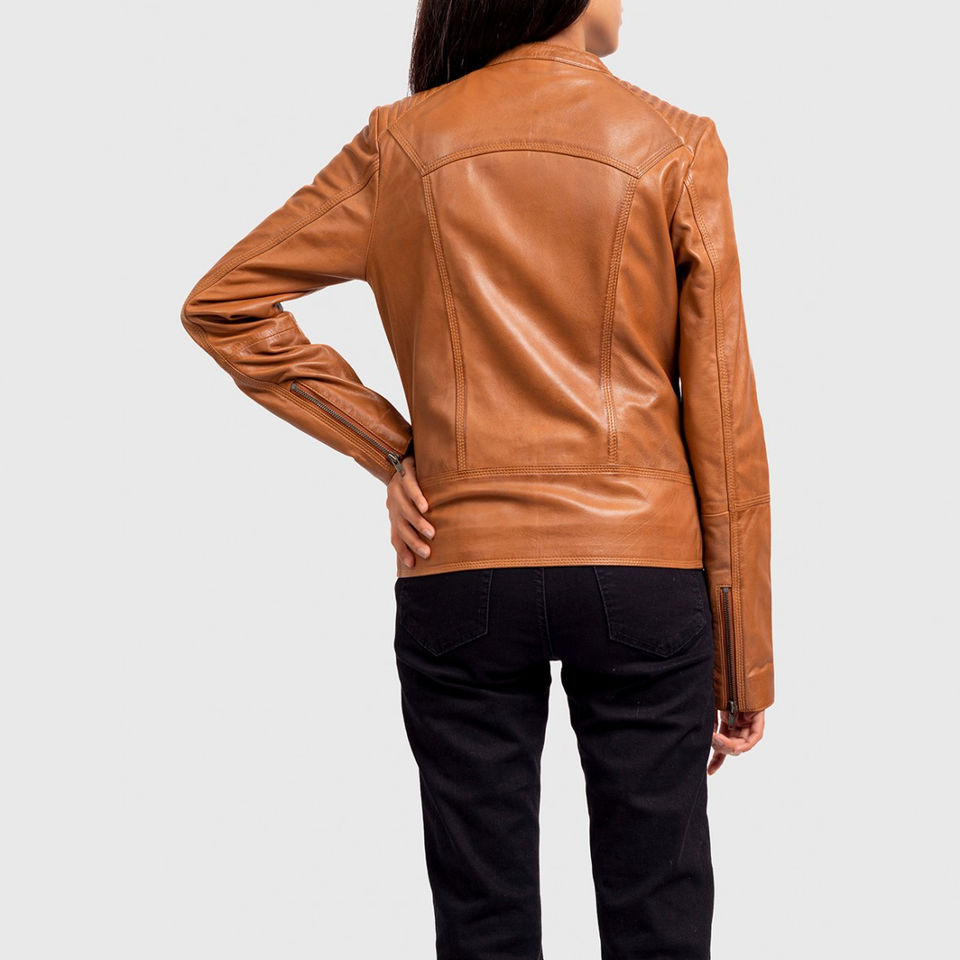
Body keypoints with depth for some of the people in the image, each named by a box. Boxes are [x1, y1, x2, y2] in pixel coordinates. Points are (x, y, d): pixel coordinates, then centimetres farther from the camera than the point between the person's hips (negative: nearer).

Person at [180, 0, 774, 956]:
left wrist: (388, 448, 3)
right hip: (643, 567, -1)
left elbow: (220, 301, 4)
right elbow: (723, 421, -2)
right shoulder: (677, 147, -1)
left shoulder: (403, 142, 4)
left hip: (461, 569, 2)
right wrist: (744, 658, 3)